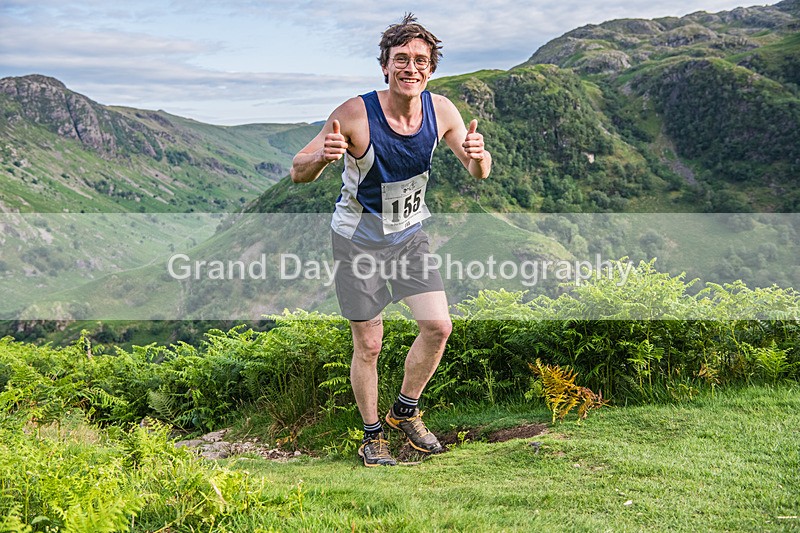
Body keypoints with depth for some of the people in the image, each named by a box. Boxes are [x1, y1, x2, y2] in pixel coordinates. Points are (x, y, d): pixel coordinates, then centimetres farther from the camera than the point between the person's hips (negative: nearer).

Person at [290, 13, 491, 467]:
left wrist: (478, 155, -27)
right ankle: (372, 436, 22)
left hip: (411, 233, 4)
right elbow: (299, 174, -19)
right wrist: (324, 156, -42)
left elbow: (479, 174, -3)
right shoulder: (356, 114, -24)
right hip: (358, 238, -4)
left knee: (438, 326, -2)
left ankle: (406, 412, 22)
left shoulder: (440, 110, -12)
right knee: (369, 345, 2)